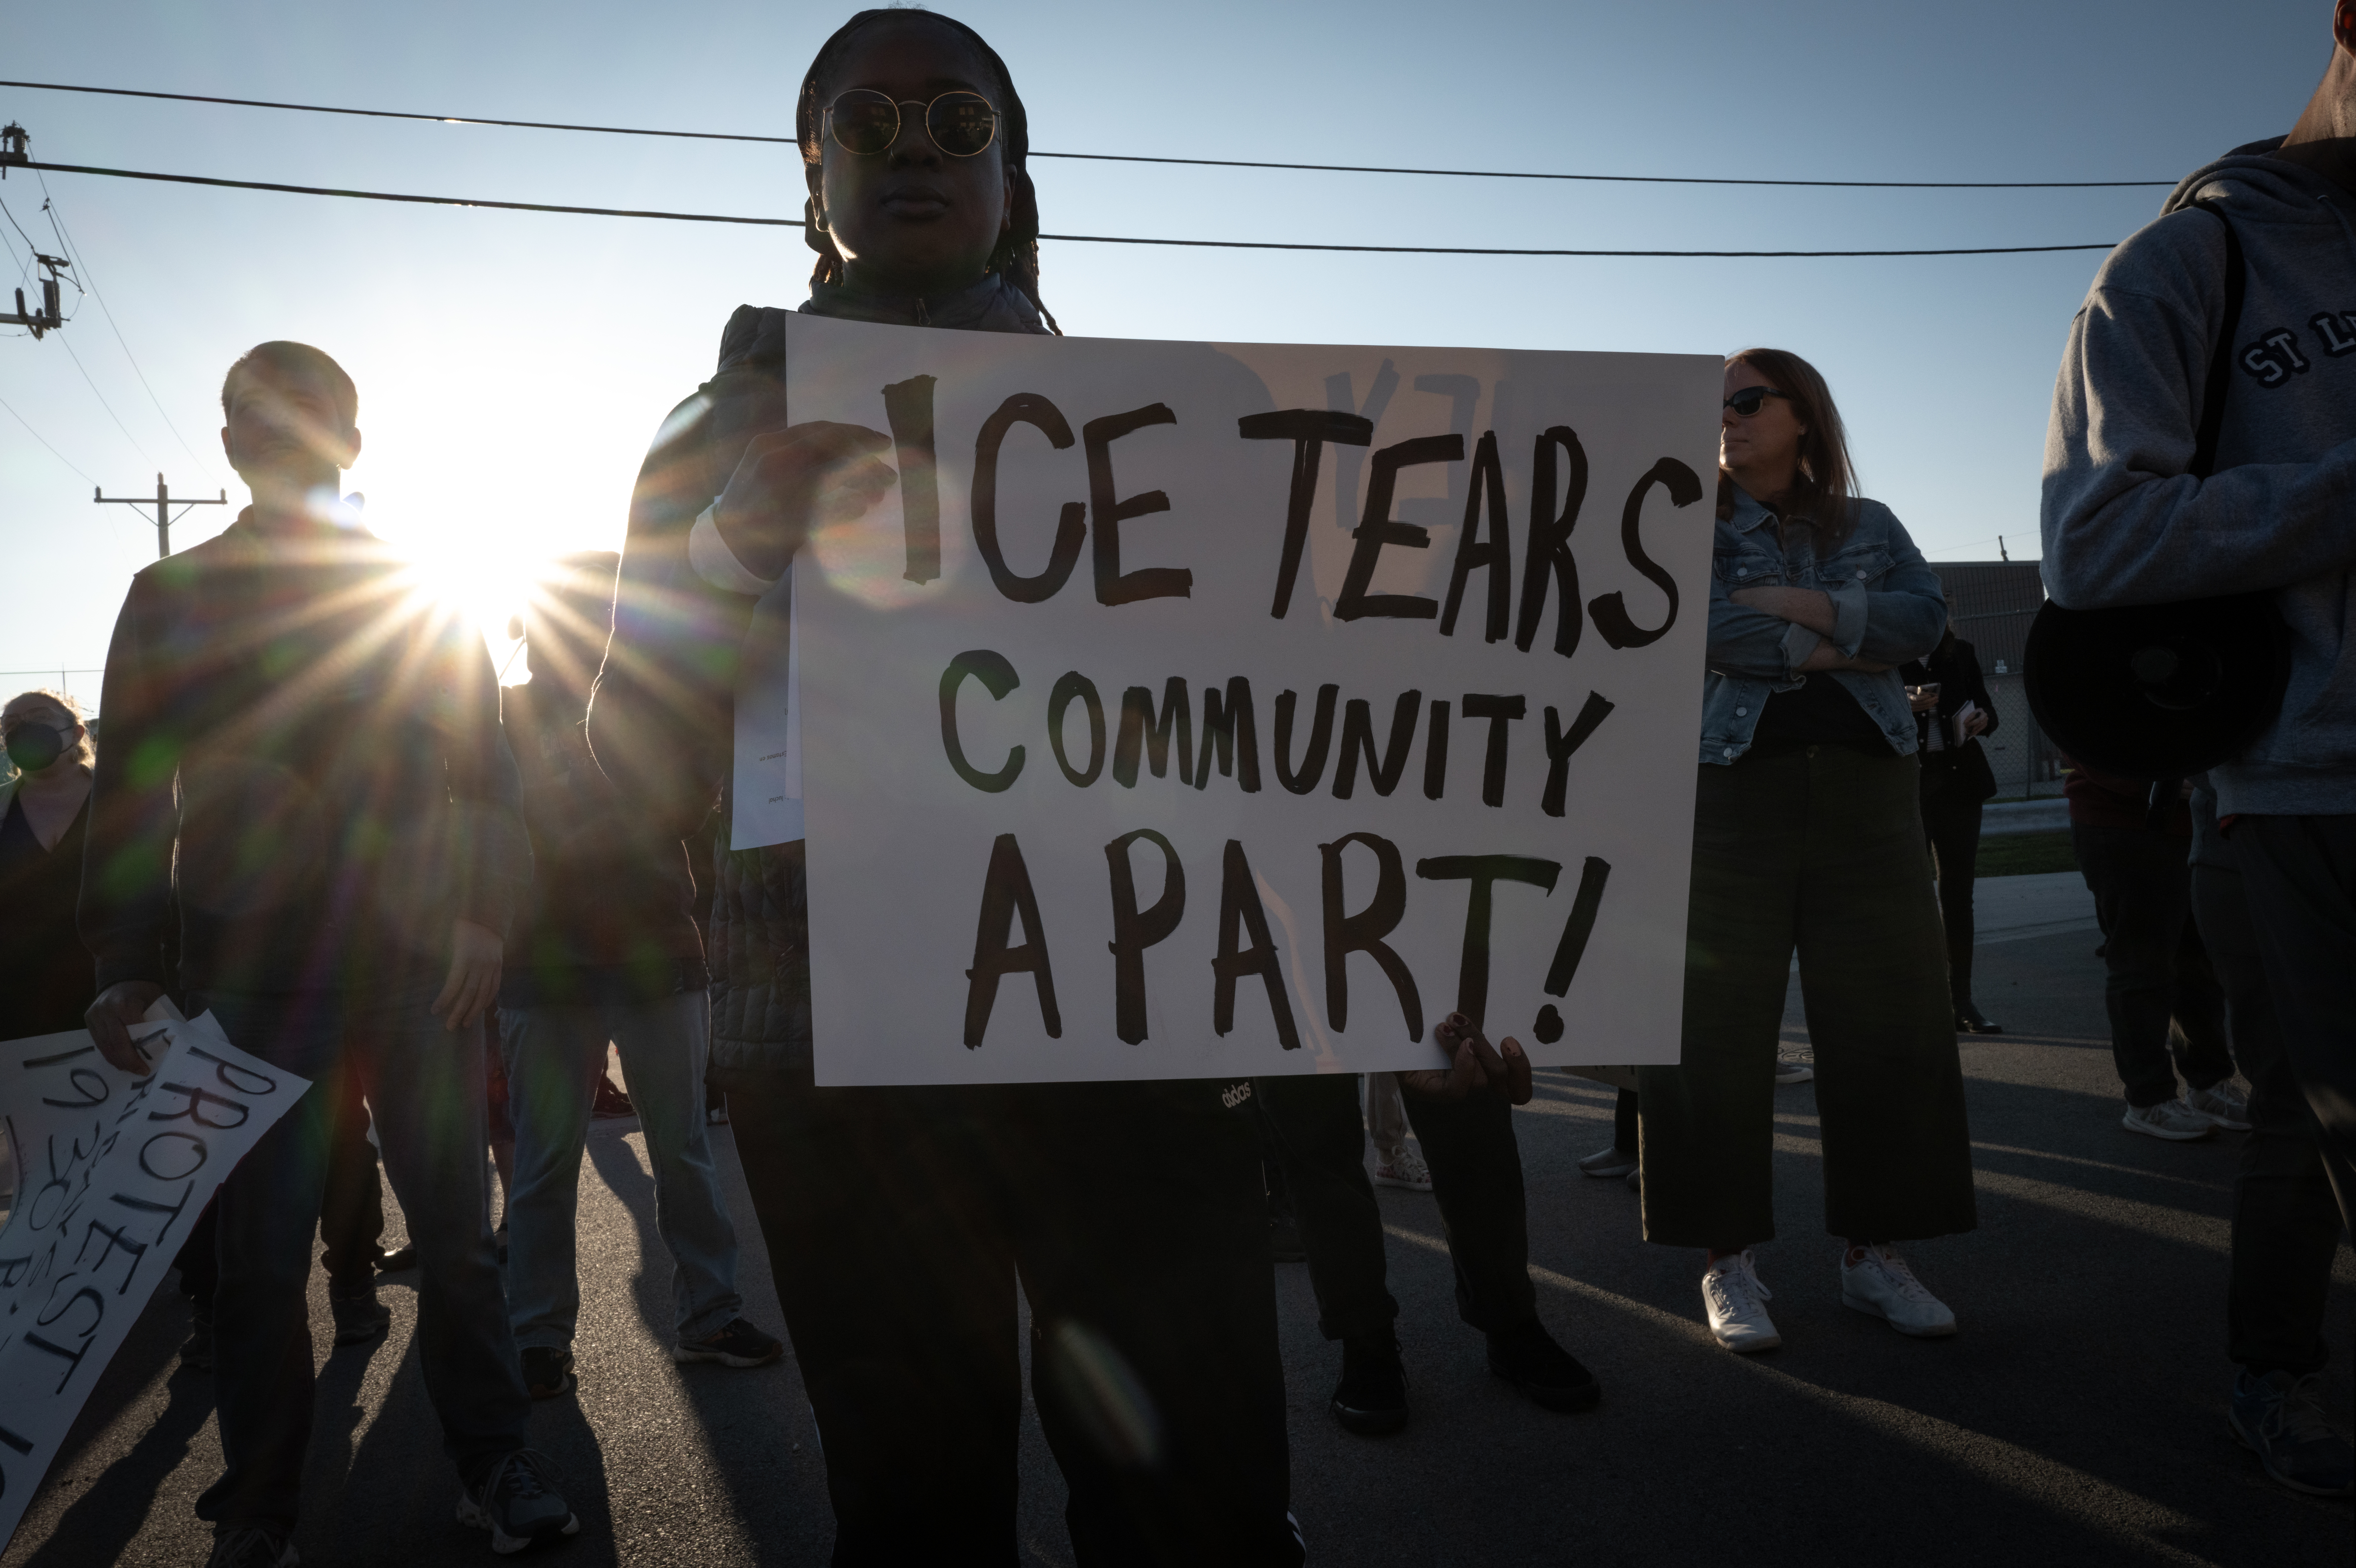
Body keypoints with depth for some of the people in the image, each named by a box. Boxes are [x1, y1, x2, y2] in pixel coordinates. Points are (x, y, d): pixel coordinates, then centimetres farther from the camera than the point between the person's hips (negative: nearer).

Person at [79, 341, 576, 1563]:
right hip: (250, 975, 0)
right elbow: (127, 795, 8)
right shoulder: (171, 596, 11)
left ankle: (494, 1465, 17)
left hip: (419, 967, 0)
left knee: (454, 1232, 4)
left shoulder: (424, 603, 12)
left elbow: (486, 774, 8)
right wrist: (128, 965, -1)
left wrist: (483, 916, -5)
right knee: (261, 1247, 5)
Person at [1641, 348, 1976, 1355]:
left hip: (1866, 792, 3)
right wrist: (1826, 648, -8)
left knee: (1888, 1025, 3)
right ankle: (1729, 1260, 9)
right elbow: (1689, 623, -11)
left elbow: (1924, 619, -1)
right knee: (1718, 1033, -2)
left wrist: (1801, 607, -11)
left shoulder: (1870, 526, 16)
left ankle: (1875, 1253, 16)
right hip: (1727, 797, -3)